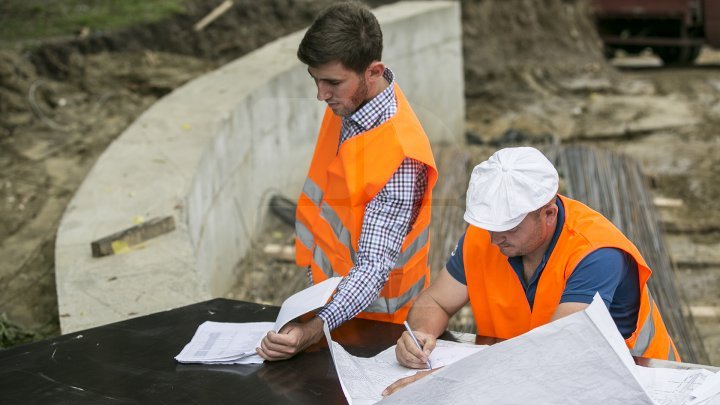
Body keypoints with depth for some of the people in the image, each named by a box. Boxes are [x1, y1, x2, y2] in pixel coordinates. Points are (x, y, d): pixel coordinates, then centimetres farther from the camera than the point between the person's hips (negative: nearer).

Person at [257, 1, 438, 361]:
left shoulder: (400, 155, -32)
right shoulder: (346, 103, -7)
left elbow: (375, 265, -34)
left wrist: (315, 329, -45)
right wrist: (314, 262, 13)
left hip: (371, 315, -7)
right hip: (328, 294, 7)